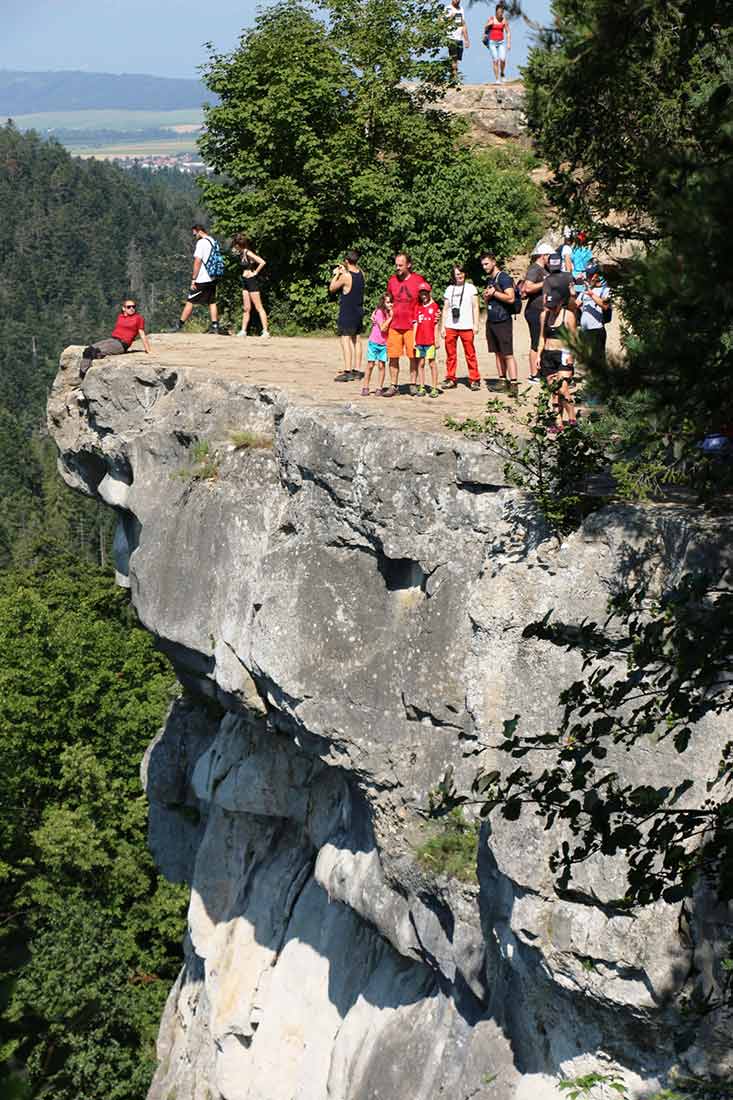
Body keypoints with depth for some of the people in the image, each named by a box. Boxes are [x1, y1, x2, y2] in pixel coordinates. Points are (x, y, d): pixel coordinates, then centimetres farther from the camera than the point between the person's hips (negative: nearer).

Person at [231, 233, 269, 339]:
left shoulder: (248, 253, -16)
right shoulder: (241, 254, 8)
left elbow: (262, 262, -23)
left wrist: (255, 273, -15)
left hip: (252, 281, -9)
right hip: (245, 282, 9)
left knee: (259, 307, -7)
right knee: (246, 308, 12)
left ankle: (266, 331, -7)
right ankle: (243, 331, 16)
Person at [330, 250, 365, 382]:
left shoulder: (345, 276, -17)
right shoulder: (361, 273, 4)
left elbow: (332, 288, -4)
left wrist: (336, 274, 6)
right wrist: (344, 271, 25)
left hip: (347, 313, -7)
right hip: (359, 311, 7)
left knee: (346, 340, -9)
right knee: (357, 340, 12)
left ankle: (347, 371, -16)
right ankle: (357, 370, 16)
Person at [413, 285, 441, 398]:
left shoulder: (434, 306, -1)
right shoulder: (418, 307, 11)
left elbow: (436, 324, -3)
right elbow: (415, 324, 11)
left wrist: (437, 339, -7)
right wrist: (414, 340, 7)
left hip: (430, 341, -4)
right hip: (419, 341, 4)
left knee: (432, 363, -1)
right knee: (420, 363, 7)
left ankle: (434, 388, 2)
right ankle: (421, 387, 12)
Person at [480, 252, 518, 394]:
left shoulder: (504, 278, -10)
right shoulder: (489, 279, 16)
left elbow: (510, 298, -21)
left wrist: (494, 293, -14)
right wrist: (486, 296, 4)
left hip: (503, 321, -9)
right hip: (491, 321, 9)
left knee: (508, 354, -11)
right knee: (498, 353, 10)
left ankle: (513, 384, -15)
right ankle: (502, 381, 14)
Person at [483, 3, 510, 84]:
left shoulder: (505, 20, 1)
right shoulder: (491, 18, -3)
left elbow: (508, 32, 3)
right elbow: (485, 29, -2)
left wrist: (509, 43, -4)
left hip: (501, 42, 1)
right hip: (492, 42, -1)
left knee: (502, 59, -13)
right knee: (495, 60, -7)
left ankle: (502, 73, 15)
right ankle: (497, 79, -2)